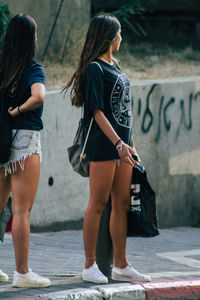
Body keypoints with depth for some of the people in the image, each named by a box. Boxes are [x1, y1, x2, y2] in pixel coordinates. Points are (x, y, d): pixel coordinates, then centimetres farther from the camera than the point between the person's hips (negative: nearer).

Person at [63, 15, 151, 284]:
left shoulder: (115, 67, 18)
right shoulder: (95, 69, -9)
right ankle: (90, 266, -2)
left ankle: (121, 266, 13)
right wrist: (118, 143, -21)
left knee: (122, 204, 8)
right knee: (98, 204, -6)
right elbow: (97, 111, -15)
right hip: (103, 143, -9)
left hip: (121, 143, 9)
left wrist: (130, 143, 20)